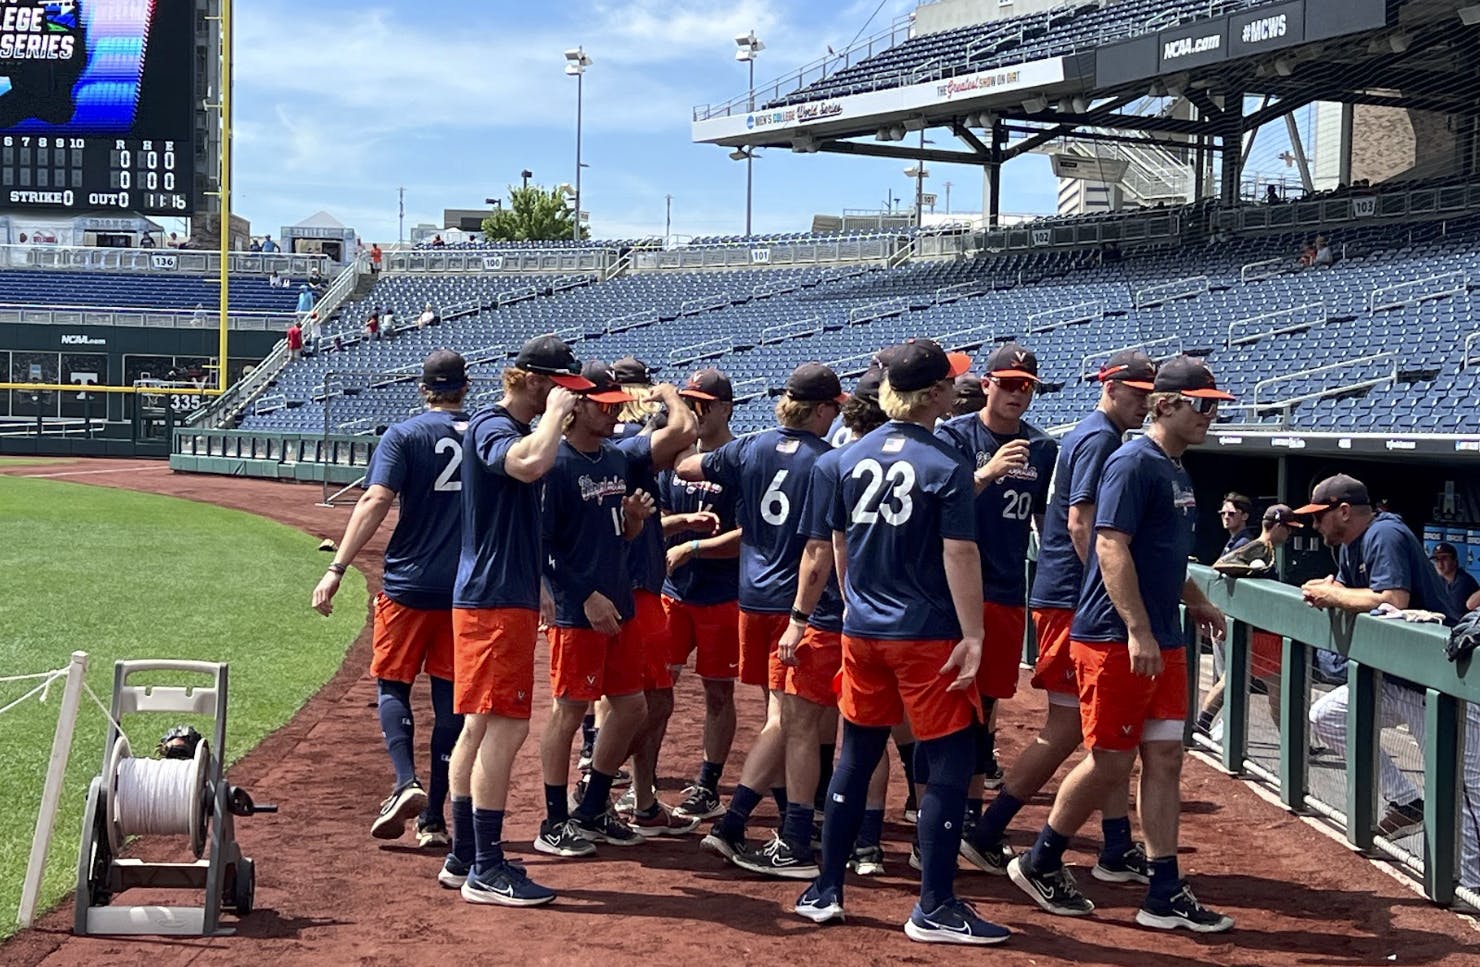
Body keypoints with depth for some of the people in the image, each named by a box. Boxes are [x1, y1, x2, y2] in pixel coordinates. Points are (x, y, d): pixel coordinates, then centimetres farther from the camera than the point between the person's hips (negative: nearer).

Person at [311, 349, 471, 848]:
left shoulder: (404, 435, -4)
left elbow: (376, 501, -16)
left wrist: (337, 569, -19)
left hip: (409, 586, -3)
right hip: (469, 589, 3)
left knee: (392, 684, 10)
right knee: (450, 698, 7)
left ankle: (407, 783, -12)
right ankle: (434, 819, 8)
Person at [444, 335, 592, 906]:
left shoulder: (513, 430, 18)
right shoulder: (491, 425, -13)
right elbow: (530, 466, -35)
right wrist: (555, 411, -21)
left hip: (507, 600, 11)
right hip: (495, 601, -11)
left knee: (480, 726, 13)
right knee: (503, 727, -10)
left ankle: (463, 858, 19)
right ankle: (485, 870, -7)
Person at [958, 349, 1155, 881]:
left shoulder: (1093, 435, 19)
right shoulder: (1099, 438, -12)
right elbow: (1081, 523, -20)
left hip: (1083, 602, 10)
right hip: (1073, 598, -10)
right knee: (1067, 729, -5)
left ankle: (1117, 851, 13)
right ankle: (984, 835, 2)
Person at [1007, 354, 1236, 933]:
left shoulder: (1177, 471, 16)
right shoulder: (1133, 464, -13)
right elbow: (1111, 548, -21)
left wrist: (1196, 603, 26)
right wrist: (1138, 631, -26)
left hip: (1163, 642, 9)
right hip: (1116, 639, -9)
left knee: (1165, 758, 6)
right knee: (1111, 761, -3)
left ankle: (1164, 896, 10)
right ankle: (1039, 864, 16)